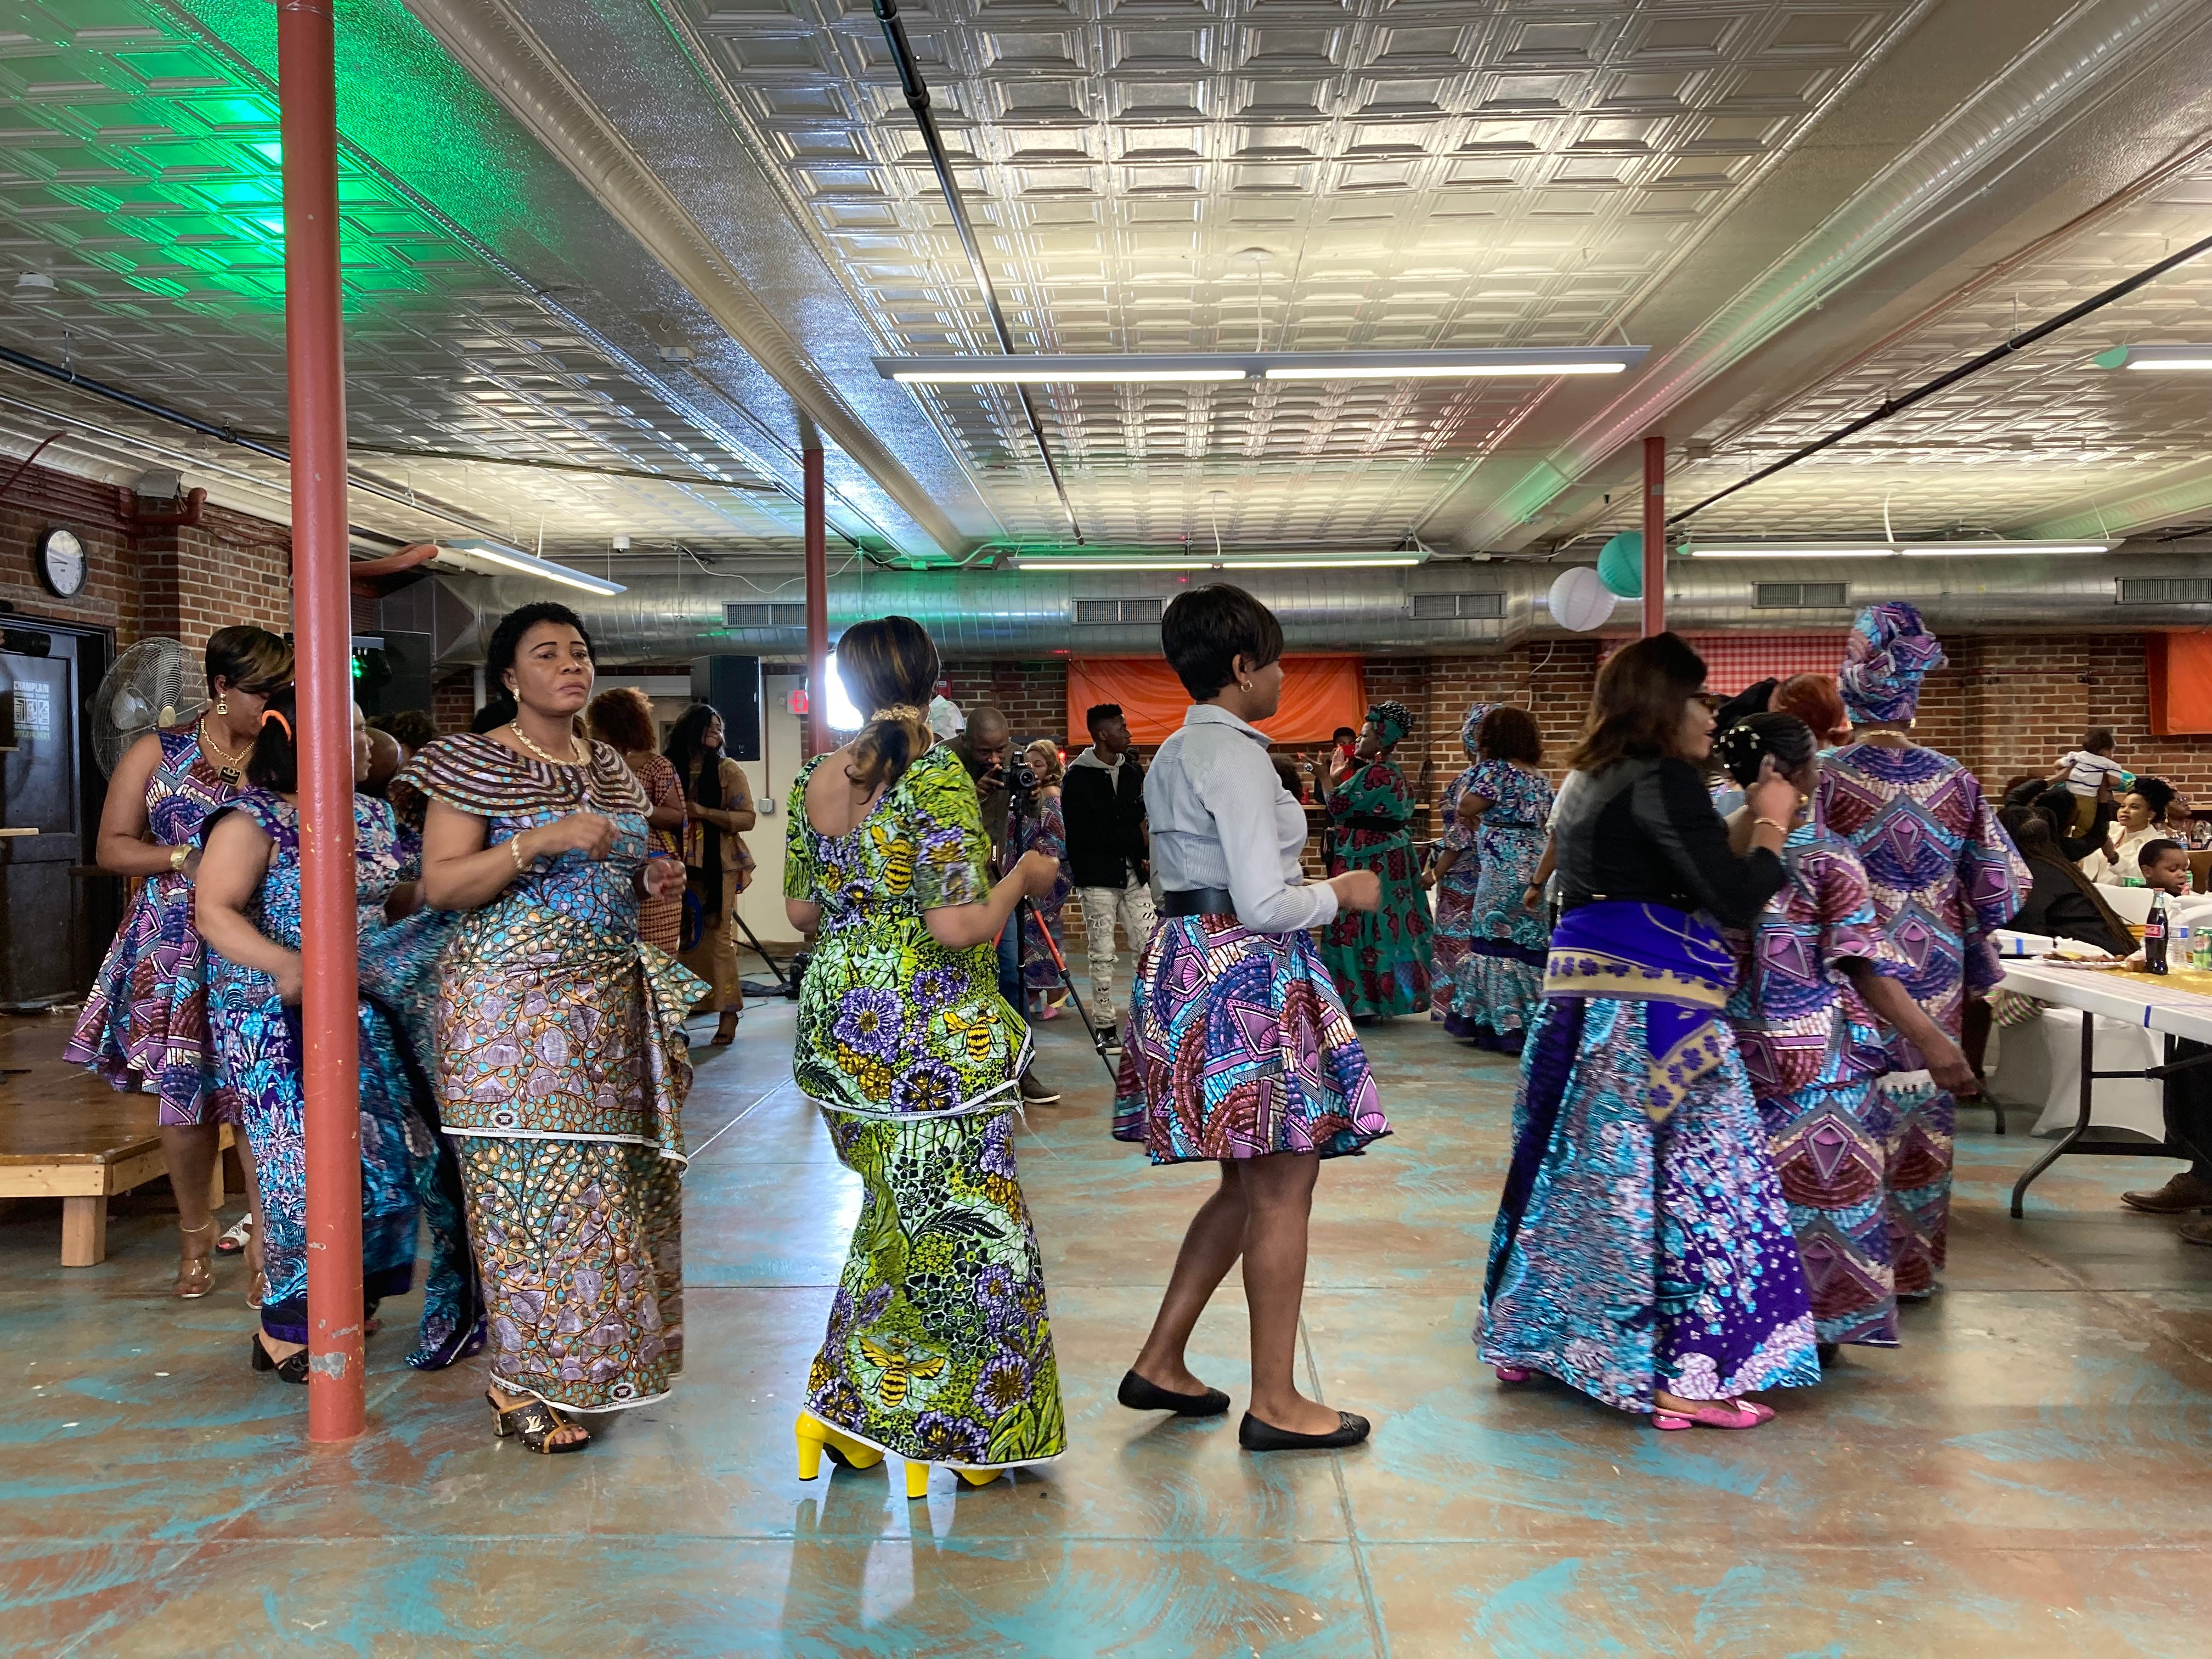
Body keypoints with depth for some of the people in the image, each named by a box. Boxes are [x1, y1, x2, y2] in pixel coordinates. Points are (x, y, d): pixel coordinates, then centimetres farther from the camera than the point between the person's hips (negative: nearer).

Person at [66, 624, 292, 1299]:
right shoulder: (158, 753, 6)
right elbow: (112, 847, 7)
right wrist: (182, 857, -10)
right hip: (176, 951, 1)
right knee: (185, 1095, 5)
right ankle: (195, 1232, 28)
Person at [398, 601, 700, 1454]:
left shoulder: (611, 768, 15)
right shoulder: (474, 763, -5)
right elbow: (441, 884, -12)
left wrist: (649, 882, 4)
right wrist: (540, 841, -22)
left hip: (608, 1001, 7)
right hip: (513, 1005, -6)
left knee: (613, 1181, 7)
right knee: (529, 1183, -7)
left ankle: (590, 1362, 20)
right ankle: (522, 1381, 5)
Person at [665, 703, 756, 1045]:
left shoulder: (727, 770, 3)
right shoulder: (668, 768, 10)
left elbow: (748, 818, -5)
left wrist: (702, 812, -14)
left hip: (718, 866, -3)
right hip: (679, 865, 3)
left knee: (717, 936, -7)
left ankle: (728, 1013, -5)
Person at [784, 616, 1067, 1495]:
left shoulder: (814, 780, 5)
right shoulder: (939, 778, -15)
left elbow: (801, 911, 13)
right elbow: (958, 928, -21)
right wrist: (1022, 877, -4)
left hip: (840, 1024, 7)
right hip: (928, 1035, -7)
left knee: (898, 1213, 20)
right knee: (960, 1224, 6)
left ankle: (857, 1411, 26)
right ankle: (961, 1427, 17)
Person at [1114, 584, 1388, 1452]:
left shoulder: (1173, 753, 14)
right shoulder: (1235, 756, -16)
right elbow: (1264, 904, -21)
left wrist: (1302, 886, 18)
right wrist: (1339, 892, -4)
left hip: (1187, 960, 10)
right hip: (1251, 970, -10)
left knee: (1250, 1182, 18)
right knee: (1282, 1188, 0)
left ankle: (1160, 1363, 23)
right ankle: (1275, 1404, 9)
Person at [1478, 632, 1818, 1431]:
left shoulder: (1586, 785, 16)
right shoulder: (1666, 781, -11)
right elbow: (1734, 901, -14)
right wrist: (1771, 824, 1)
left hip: (1578, 997, 9)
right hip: (1654, 1006, -9)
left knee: (1583, 1168, 16)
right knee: (1688, 1180, -3)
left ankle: (1530, 1342, 24)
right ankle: (1682, 1380, 0)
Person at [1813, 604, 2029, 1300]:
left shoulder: (1828, 779, -11)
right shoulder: (1953, 779, 1)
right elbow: (1999, 882, 6)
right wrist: (1967, 938, 22)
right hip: (1934, 978, 3)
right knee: (1928, 1110, 11)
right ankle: (1920, 1260, 22)